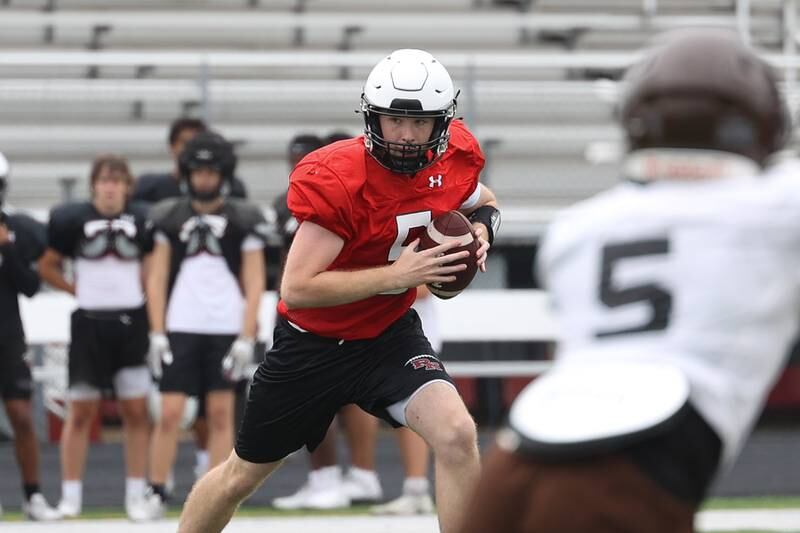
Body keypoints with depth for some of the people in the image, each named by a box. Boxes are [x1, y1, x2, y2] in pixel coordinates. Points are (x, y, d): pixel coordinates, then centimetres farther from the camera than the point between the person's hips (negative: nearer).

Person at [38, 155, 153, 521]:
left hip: (131, 323, 1)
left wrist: (146, 294, 0)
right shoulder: (74, 219, -2)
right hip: (89, 324, -1)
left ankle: (136, 494, 8)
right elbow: (47, 266, 7)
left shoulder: (142, 220, 1)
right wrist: (77, 290, -1)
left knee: (136, 410, 1)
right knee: (81, 411, 3)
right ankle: (70, 495, 8)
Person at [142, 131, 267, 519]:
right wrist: (157, 333, 0)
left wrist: (246, 338, -5)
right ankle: (156, 493, 2)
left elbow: (254, 284, 2)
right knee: (170, 413, -5)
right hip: (180, 328, 0)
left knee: (221, 414, 3)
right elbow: (157, 279, 8)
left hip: (226, 330, 0)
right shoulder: (169, 217, 6)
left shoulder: (243, 219, 3)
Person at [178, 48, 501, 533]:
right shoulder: (334, 180, -28)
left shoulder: (455, 157, -10)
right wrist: (396, 274, -32)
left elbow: (483, 203, 15)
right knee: (242, 475, 12)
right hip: (313, 343, -3)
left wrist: (481, 229, -9)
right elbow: (297, 289, -31)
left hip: (391, 335, 3)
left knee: (457, 434, -24)